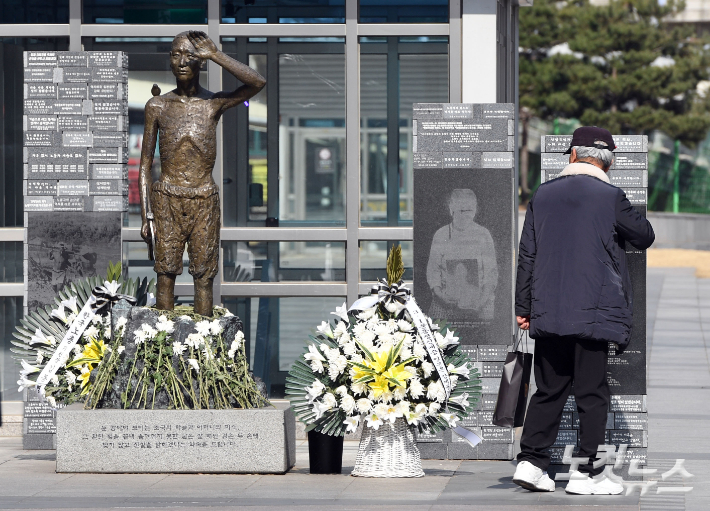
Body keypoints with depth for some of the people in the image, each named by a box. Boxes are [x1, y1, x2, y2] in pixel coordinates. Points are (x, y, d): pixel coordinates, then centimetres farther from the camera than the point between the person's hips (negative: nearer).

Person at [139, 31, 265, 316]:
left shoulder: (215, 104, 2)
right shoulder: (157, 107, 5)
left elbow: (257, 83, -17)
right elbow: (145, 166, 7)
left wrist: (214, 55, -17)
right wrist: (145, 216, 0)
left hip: (204, 201, 0)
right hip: (167, 200, 0)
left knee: (204, 278, 1)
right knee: (166, 276, 1)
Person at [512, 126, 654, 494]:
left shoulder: (543, 195, 6)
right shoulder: (610, 198, -7)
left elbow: (527, 255, 8)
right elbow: (645, 237, 7)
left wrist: (523, 306, 15)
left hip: (547, 312, 4)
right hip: (593, 312, -4)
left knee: (549, 391, 13)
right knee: (592, 394, 1)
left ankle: (531, 461, 7)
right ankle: (586, 474, 2)